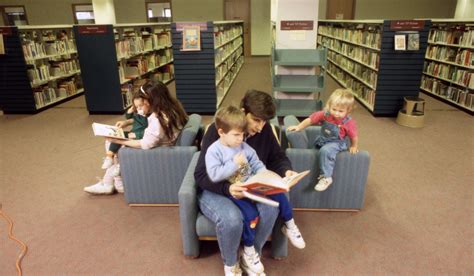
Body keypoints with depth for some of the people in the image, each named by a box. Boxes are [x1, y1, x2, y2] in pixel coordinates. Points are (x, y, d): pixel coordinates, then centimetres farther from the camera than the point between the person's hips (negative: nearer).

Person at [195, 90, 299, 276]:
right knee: (231, 219, -35)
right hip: (216, 191, -3)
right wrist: (228, 188, -37)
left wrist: (286, 170, -15)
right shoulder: (216, 131, -19)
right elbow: (201, 175, -20)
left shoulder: (264, 130, -5)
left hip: (251, 189, 4)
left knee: (271, 208, -28)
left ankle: (251, 256, 1)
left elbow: (277, 157, 9)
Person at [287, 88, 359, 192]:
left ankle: (326, 177, -24)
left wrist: (353, 146, 3)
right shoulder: (324, 114, -14)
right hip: (323, 140, 7)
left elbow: (354, 136, -7)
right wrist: (298, 127, -7)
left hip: (337, 143, -7)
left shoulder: (349, 122, -21)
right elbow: (310, 120, -5)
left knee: (325, 151, -34)